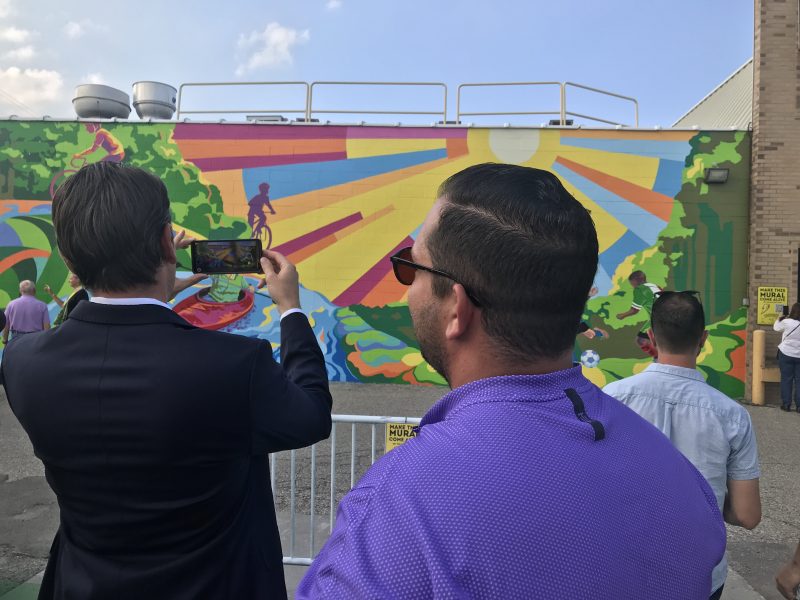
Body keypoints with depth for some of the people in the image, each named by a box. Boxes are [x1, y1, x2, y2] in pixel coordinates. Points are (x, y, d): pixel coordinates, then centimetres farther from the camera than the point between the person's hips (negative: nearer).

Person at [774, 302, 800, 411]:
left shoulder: (786, 322, -12)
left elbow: (776, 328, 6)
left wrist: (779, 319, 23)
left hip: (786, 354, -2)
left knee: (786, 379, 5)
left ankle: (786, 404, 8)